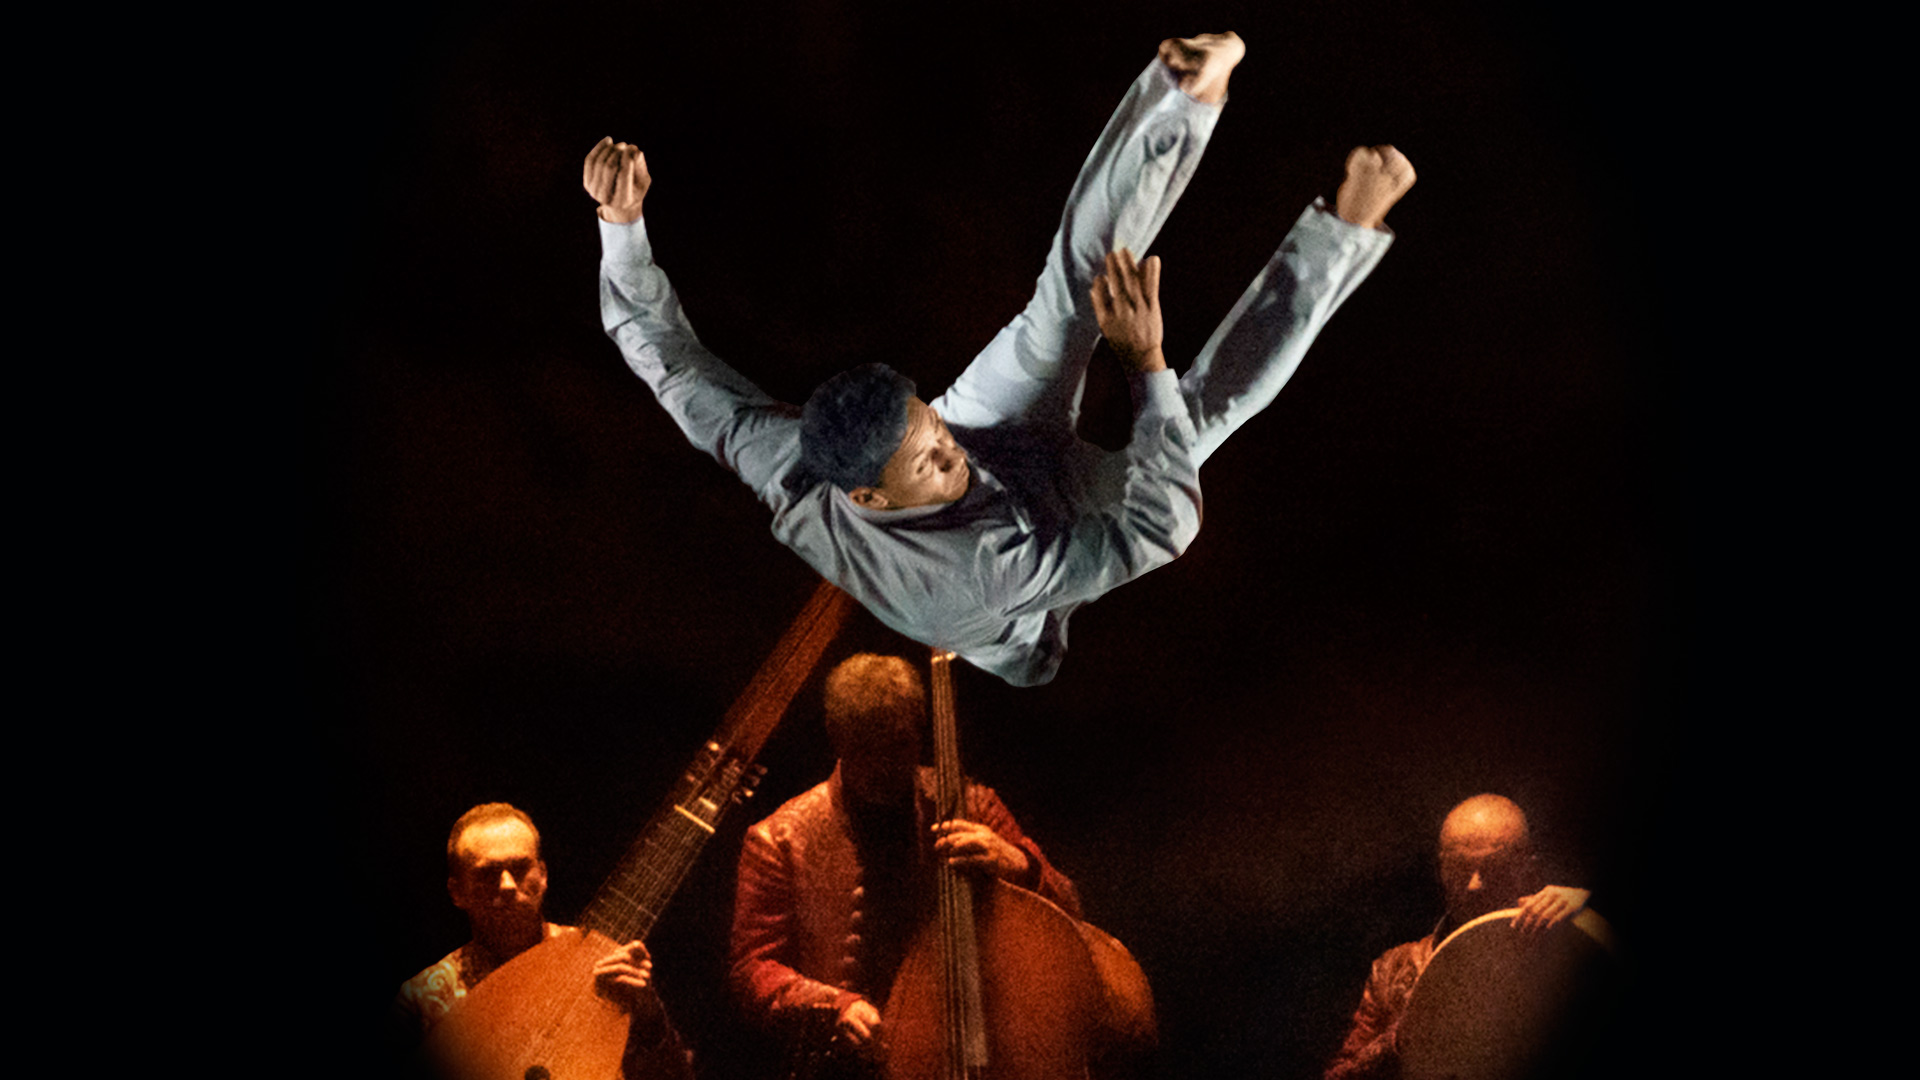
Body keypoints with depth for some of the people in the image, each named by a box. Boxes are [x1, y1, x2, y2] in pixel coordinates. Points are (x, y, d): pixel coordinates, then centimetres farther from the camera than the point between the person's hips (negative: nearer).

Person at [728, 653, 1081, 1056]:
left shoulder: (971, 808, 13)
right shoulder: (779, 842, 7)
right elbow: (753, 968, 7)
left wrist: (1015, 866, -11)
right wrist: (835, 1006, -11)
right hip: (846, 1061, -2)